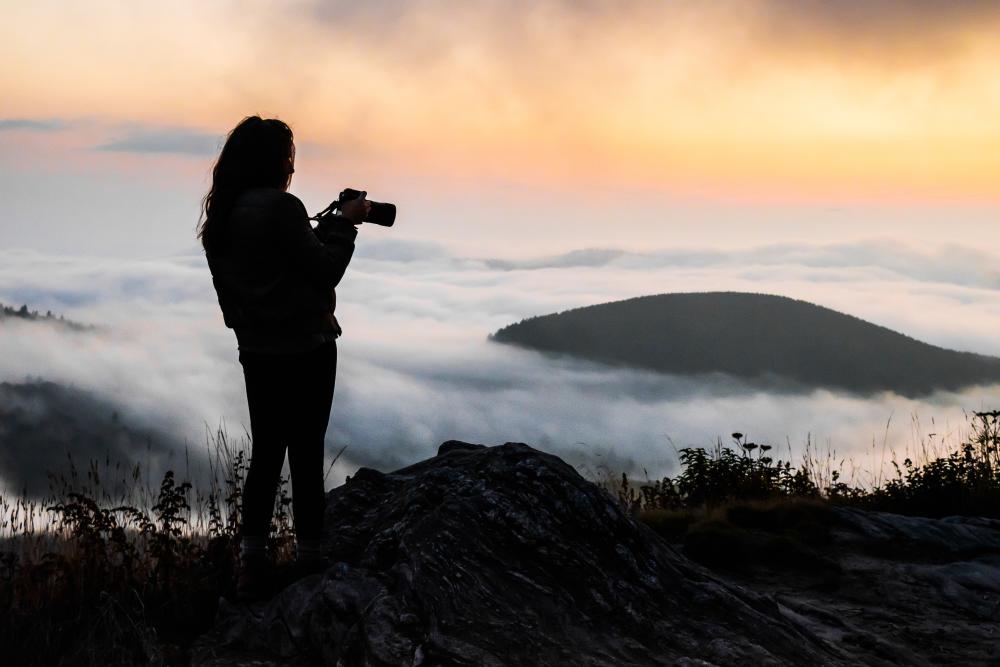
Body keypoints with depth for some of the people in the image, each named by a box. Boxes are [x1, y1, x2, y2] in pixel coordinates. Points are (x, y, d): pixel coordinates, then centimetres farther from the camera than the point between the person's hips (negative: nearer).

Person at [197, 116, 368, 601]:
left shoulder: (221, 215, 8)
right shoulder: (280, 206, -17)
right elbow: (325, 271, -13)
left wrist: (324, 227, 16)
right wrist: (345, 223, -1)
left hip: (256, 351, 7)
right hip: (304, 351, -7)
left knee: (265, 453, 11)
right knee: (306, 455, 1)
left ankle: (252, 565, 7)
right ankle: (310, 562, 8)